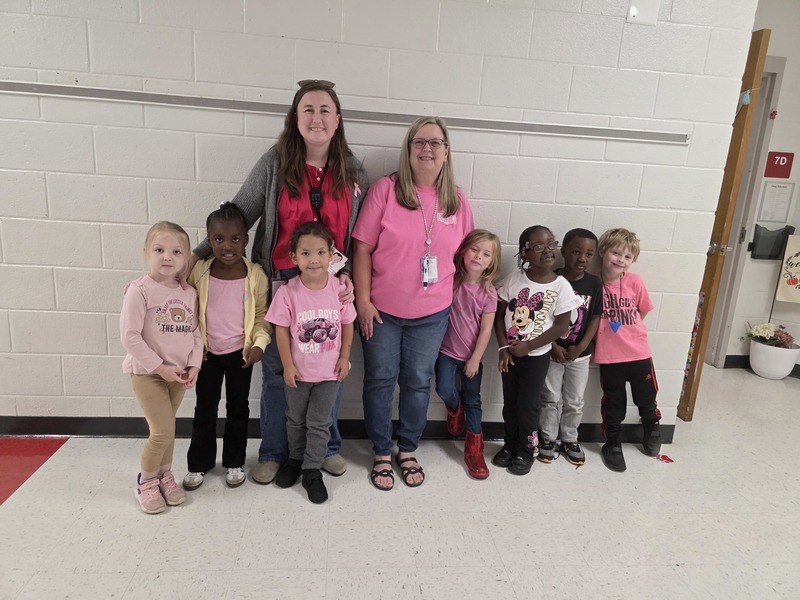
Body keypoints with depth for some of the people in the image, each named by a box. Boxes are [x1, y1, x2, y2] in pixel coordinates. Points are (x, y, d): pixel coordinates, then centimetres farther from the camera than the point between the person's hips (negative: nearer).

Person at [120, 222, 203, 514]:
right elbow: (129, 336, -17)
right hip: (147, 372, -5)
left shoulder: (189, 293, 2)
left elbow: (195, 333, 6)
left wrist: (193, 366, -6)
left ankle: (164, 474, 34)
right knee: (162, 431, -6)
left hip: (178, 374, 5)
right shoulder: (139, 290, -14)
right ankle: (145, 479, 19)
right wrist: (159, 367, -17)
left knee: (167, 428, 15)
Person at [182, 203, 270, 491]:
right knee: (204, 409, 14)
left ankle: (234, 462, 30)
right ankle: (199, 463, 31)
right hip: (207, 353, 1)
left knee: (238, 408, 14)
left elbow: (261, 315, -3)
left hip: (240, 353, -1)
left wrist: (259, 344, -15)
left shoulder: (255, 275, -11)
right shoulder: (198, 272, -8)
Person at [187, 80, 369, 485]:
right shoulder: (274, 164, -3)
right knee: (277, 370, 9)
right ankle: (273, 453, 30)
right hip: (279, 285, -1)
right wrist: (199, 254, -8)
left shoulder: (353, 173, 3)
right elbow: (238, 216, -1)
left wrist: (349, 275, -6)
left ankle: (326, 446, 33)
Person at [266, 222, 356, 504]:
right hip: (298, 370, 0)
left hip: (330, 371, 0)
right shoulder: (288, 292, -16)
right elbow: (281, 330, -9)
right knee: (296, 420, 21)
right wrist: (287, 365, -10)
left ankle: (312, 470, 27)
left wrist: (344, 357, -3)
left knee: (320, 423, 12)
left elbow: (347, 324, -2)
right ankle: (295, 459, 43)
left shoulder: (339, 289, -12)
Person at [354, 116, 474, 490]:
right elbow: (363, 249, -8)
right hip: (382, 309, -2)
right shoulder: (386, 189, -8)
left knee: (418, 382, 13)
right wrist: (363, 301, -11)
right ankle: (382, 455, 28)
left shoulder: (457, 201, 2)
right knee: (380, 380, 9)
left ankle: (408, 452, 33)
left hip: (432, 314, 3)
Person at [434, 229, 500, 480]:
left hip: (472, 355, 1)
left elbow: (486, 329, -7)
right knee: (444, 389, -15)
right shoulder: (450, 280, -9)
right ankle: (455, 408, 22)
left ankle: (474, 450, 22)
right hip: (447, 351, 0)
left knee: (473, 401, 9)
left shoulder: (488, 292, -8)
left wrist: (475, 358, -9)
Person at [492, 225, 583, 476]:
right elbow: (499, 314, -1)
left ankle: (526, 450, 26)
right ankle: (510, 445, 34)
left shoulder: (560, 286, -13)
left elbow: (561, 326, -11)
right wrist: (504, 347, -9)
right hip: (510, 353, 3)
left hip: (537, 355, -2)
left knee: (528, 404, 6)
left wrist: (528, 346, -14)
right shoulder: (513, 280, -7)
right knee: (509, 403, 14)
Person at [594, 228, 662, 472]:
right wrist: (605, 332, -11)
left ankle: (653, 429, 48)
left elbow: (643, 311, 5)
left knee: (646, 397, 19)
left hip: (639, 351, 2)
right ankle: (613, 444, 32)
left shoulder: (635, 281, -8)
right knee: (613, 402, 13)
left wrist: (626, 331, 3)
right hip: (609, 355, -1)